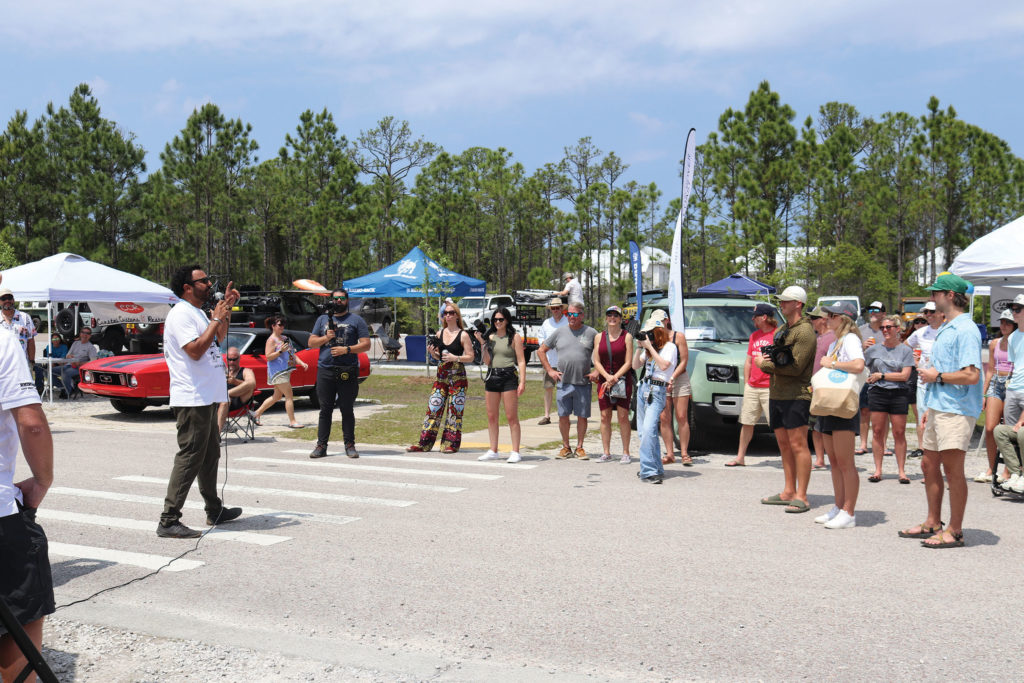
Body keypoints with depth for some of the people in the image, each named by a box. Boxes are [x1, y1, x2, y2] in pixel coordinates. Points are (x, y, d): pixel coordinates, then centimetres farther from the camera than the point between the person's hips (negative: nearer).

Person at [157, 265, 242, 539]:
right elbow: (195, 350, -24)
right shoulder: (181, 314, -13)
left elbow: (219, 338, 31)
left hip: (206, 398, 11)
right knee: (190, 457, -11)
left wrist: (227, 308, 19)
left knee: (210, 456, 19)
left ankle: (215, 510, 31)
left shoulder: (197, 313, 18)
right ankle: (168, 521, -9)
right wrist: (216, 318, -17)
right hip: (192, 400, -11)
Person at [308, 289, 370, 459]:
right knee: (325, 409, 4)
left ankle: (349, 445, 7)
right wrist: (326, 338, -5)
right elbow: (311, 343, 13)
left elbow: (366, 344, 1)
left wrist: (347, 349, -12)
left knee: (347, 410, 1)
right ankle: (321, 445, 7)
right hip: (325, 370, 2)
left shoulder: (356, 320, 8)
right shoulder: (322, 319, 17)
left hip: (348, 372, -2)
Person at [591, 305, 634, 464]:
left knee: (623, 417, -4)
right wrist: (607, 377, -10)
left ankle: (625, 453, 3)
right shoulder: (599, 337, 11)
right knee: (605, 417, 3)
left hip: (623, 380, -3)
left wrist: (615, 378, -14)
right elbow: (596, 361, 6)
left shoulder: (627, 336, 1)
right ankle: (606, 453, 9)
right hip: (604, 380, 3)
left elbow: (628, 363, -4)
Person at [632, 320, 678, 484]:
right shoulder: (648, 349, 18)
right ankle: (655, 467, 16)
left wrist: (650, 347, -15)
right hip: (643, 388, 8)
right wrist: (639, 348, 4)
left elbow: (664, 365, -19)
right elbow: (635, 366, 16)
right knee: (644, 431, 8)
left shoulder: (669, 347, -4)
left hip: (657, 391, -8)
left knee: (648, 429, -20)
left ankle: (649, 471, -22)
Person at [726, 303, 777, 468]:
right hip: (752, 388, 7)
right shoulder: (754, 336, 16)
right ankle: (740, 457, 19)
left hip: (770, 388, -7)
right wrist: (746, 384, 14)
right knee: (746, 423, 10)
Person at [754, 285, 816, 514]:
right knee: (784, 445, 12)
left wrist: (764, 363, -9)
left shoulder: (805, 331, -10)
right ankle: (788, 492, 19)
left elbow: (795, 366, -19)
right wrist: (765, 360, -4)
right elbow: (768, 359, 20)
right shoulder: (781, 330, 19)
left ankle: (801, 497, -5)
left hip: (796, 396, -9)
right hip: (776, 394, 9)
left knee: (798, 445, -8)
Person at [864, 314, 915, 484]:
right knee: (877, 431, 1)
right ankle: (878, 470, 7)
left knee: (899, 433, 0)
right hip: (877, 393, 1)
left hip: (898, 394, -1)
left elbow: (905, 375, -6)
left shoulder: (905, 350, 4)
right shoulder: (874, 349, 9)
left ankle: (901, 470, 7)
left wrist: (881, 375, -8)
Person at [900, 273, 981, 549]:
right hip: (939, 408, 10)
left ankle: (954, 531, 6)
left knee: (952, 469, -3)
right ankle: (932, 524, 25)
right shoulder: (945, 329, 16)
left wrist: (936, 376, -13)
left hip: (956, 411, -10)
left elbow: (971, 375, -24)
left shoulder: (965, 330, -15)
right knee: (929, 465, 14)